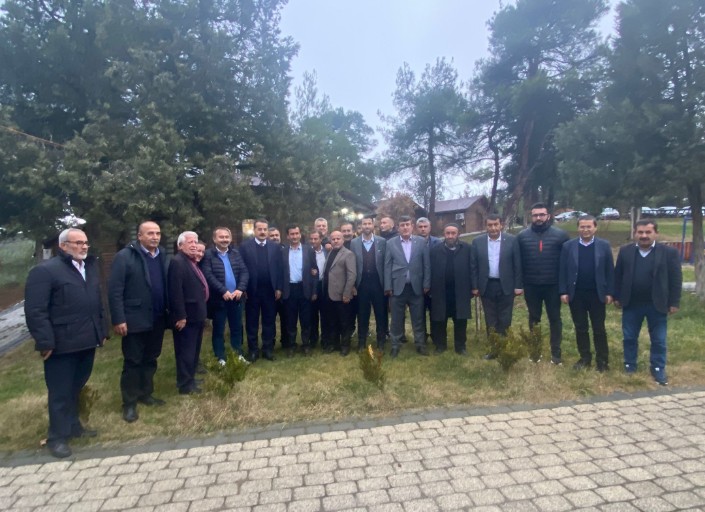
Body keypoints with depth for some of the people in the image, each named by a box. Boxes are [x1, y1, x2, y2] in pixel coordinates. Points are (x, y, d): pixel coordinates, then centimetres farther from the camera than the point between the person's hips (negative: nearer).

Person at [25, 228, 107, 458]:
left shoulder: (90, 268, 14)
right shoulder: (45, 271, -10)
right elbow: (35, 311, -15)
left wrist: (102, 331, 14)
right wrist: (45, 342, -18)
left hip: (87, 341, 7)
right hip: (62, 344, -6)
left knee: (75, 388, 19)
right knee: (61, 392, 5)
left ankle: (73, 426, 35)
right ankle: (57, 437, 20)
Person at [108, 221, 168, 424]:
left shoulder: (162, 255, 7)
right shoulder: (124, 256, -10)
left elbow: (166, 285, 8)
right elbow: (114, 290, -13)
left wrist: (168, 312, 6)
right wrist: (118, 319, -17)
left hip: (157, 319, 5)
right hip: (135, 320, -5)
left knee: (150, 360, 16)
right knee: (133, 362, 6)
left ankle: (146, 394, 32)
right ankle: (129, 403, 20)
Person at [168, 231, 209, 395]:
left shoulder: (193, 262, 14)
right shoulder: (177, 262, -18)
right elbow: (175, 291, -23)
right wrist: (180, 316, -24)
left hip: (196, 314, 10)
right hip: (186, 316, -10)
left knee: (193, 349, 20)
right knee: (186, 350, 1)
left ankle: (190, 377, 34)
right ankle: (185, 384, 12)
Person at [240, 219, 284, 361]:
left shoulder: (275, 246, 4)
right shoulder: (245, 247, -1)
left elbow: (279, 268, 3)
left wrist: (279, 288, -2)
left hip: (270, 291, 2)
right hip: (252, 291, -1)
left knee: (269, 322, 9)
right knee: (252, 322, 9)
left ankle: (268, 349, 20)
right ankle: (253, 350, 20)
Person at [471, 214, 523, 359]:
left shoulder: (512, 240, -5)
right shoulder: (477, 242, 0)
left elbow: (517, 264, -3)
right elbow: (474, 266, 2)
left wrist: (518, 286, -5)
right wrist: (475, 286, -1)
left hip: (506, 286, -1)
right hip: (486, 286, 2)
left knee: (504, 320, 7)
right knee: (490, 320, 9)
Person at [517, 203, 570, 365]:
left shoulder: (560, 235, -4)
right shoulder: (522, 236, -1)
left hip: (553, 285, -1)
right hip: (531, 286, 1)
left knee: (555, 319, 9)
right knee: (533, 319, 14)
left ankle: (556, 353, 20)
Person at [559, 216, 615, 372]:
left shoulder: (604, 245, 0)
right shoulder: (568, 246, 0)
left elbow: (609, 270, 1)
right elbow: (563, 270, 1)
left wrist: (609, 292, -3)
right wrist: (563, 292, -4)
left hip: (597, 294, -1)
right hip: (576, 294, 1)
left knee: (599, 329, 8)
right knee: (581, 328, 10)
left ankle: (602, 360, 19)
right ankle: (585, 358, 21)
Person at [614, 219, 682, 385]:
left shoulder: (669, 252, -5)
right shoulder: (625, 251, 0)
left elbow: (676, 279, -3)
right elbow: (618, 276, 5)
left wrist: (674, 302, -6)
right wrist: (617, 297, 3)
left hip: (657, 305, -1)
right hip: (631, 304, 1)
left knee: (658, 340, 9)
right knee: (629, 338, 11)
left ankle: (658, 369, 24)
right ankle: (629, 366, 25)